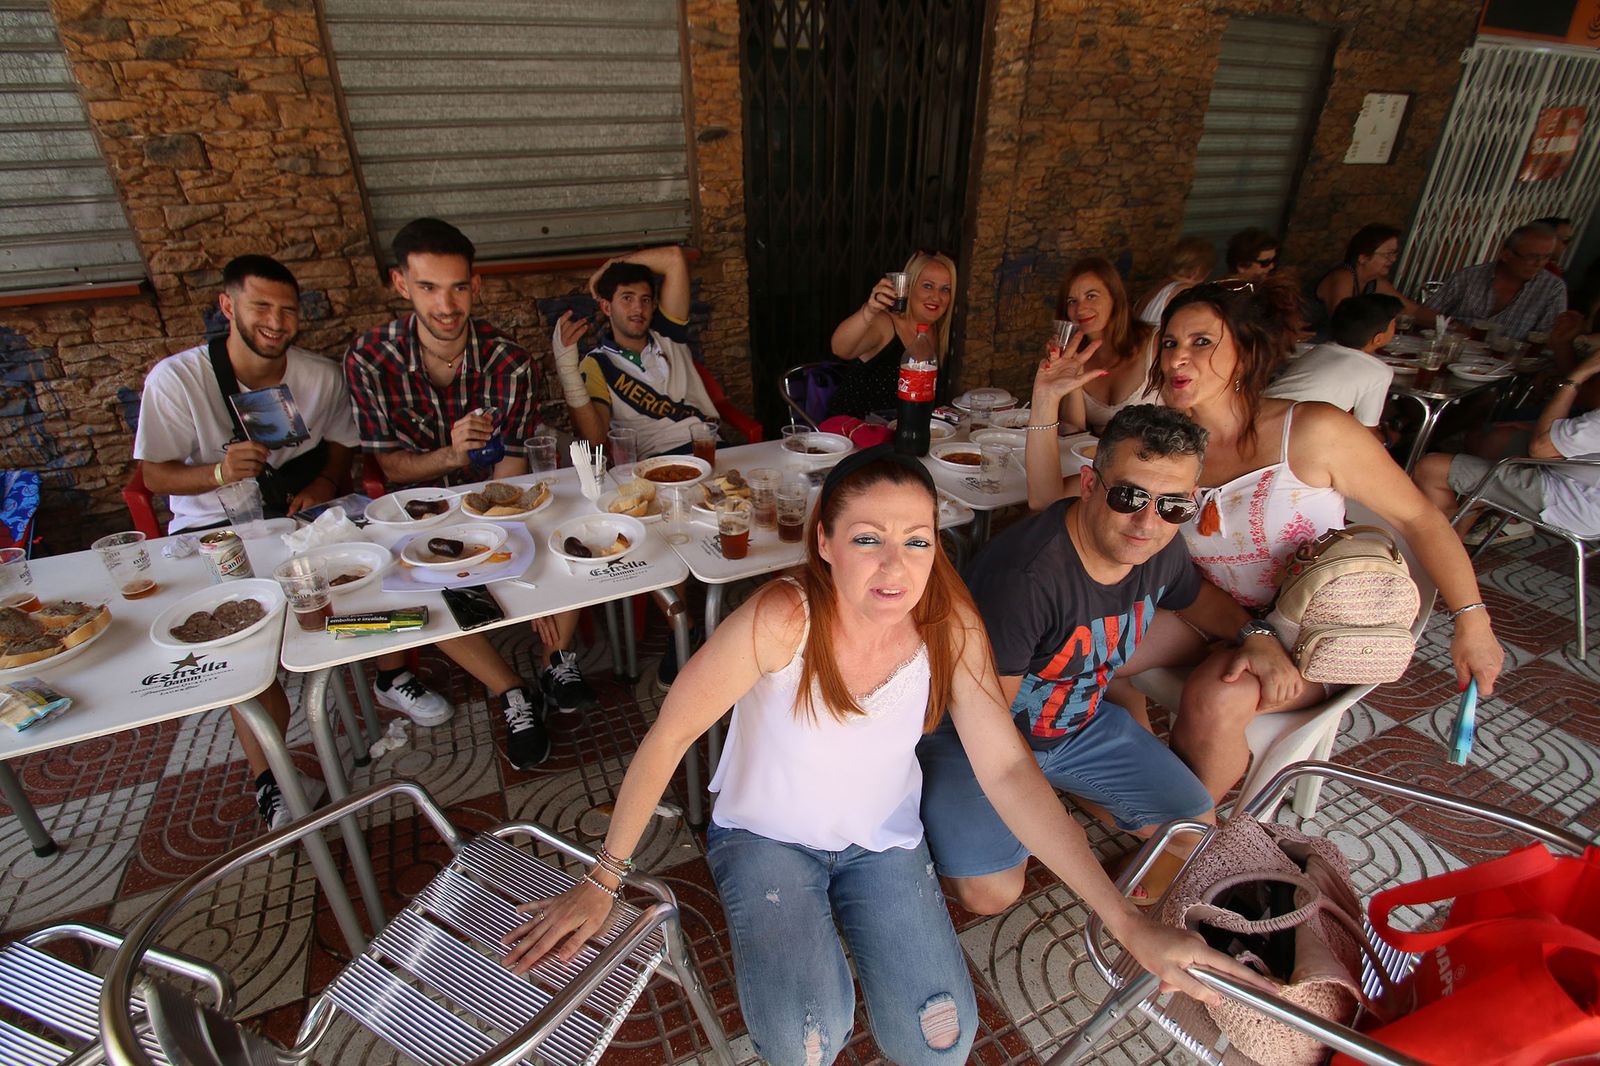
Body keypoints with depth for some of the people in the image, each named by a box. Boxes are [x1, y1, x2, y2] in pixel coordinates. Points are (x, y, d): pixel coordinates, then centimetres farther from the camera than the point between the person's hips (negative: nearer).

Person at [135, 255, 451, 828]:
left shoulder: (322, 376, -1)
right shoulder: (175, 379, -10)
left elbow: (341, 445, 12)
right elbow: (154, 475, -6)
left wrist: (323, 484, -10)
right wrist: (220, 472, -27)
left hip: (302, 512, 3)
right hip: (214, 529, -3)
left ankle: (394, 674, 5)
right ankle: (267, 776, -14)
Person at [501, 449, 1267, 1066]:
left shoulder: (949, 624, -21)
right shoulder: (783, 620, -32)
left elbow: (1008, 770, -18)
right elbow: (670, 734, -22)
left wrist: (1129, 923, -22)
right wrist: (601, 882, -15)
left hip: (884, 839, 3)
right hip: (767, 835, -2)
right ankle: (779, 929, 13)